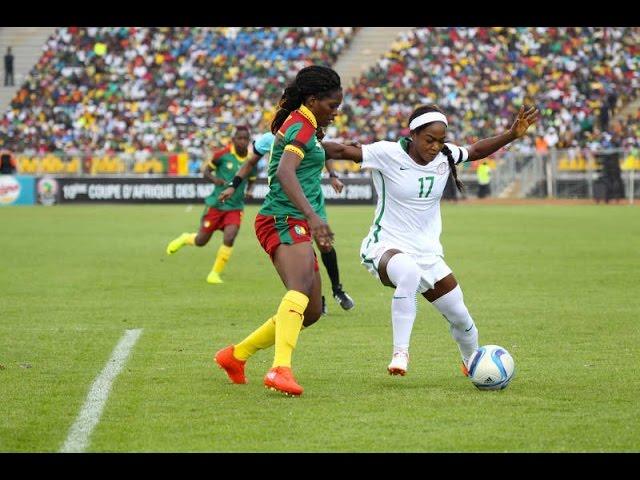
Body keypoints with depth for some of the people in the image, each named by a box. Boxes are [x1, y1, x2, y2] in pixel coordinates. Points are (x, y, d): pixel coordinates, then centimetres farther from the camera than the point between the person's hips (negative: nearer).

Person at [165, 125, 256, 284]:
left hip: (235, 207, 1)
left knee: (229, 238, -20)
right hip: (216, 204, -1)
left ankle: (215, 274, -1)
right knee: (201, 241, 5)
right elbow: (206, 170, -1)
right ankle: (185, 238, 43)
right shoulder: (223, 154, -11)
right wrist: (214, 179, -22)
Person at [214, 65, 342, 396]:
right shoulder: (302, 126, -9)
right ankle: (280, 369, -51)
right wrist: (312, 215, -37)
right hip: (286, 222, -11)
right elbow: (285, 172, -26)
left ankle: (236, 355, 22)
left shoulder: (293, 124, 22)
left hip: (295, 228, 11)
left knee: (311, 311, 12)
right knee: (301, 290, -33)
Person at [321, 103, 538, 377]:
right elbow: (343, 152, -20)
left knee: (461, 318, 7)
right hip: (388, 246, -6)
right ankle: (400, 354, -32)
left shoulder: (445, 156, 0)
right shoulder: (388, 154, -15)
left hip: (428, 253, 6)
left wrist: (512, 134, 7)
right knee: (408, 273, -42)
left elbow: (476, 151, 17)